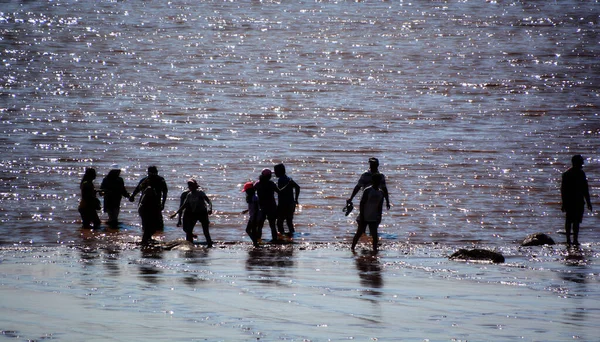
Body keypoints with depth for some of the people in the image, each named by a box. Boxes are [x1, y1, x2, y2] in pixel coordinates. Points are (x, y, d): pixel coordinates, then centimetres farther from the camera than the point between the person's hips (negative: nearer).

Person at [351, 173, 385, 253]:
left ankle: (375, 249, -2)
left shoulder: (381, 193, 6)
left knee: (374, 234, -5)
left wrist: (379, 217, 8)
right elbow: (362, 204, -11)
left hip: (374, 217, 4)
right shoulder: (367, 191, -10)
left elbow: (380, 206, 13)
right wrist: (361, 216, -15)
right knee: (359, 232, 1)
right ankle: (352, 247, 14)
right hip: (364, 217, -4)